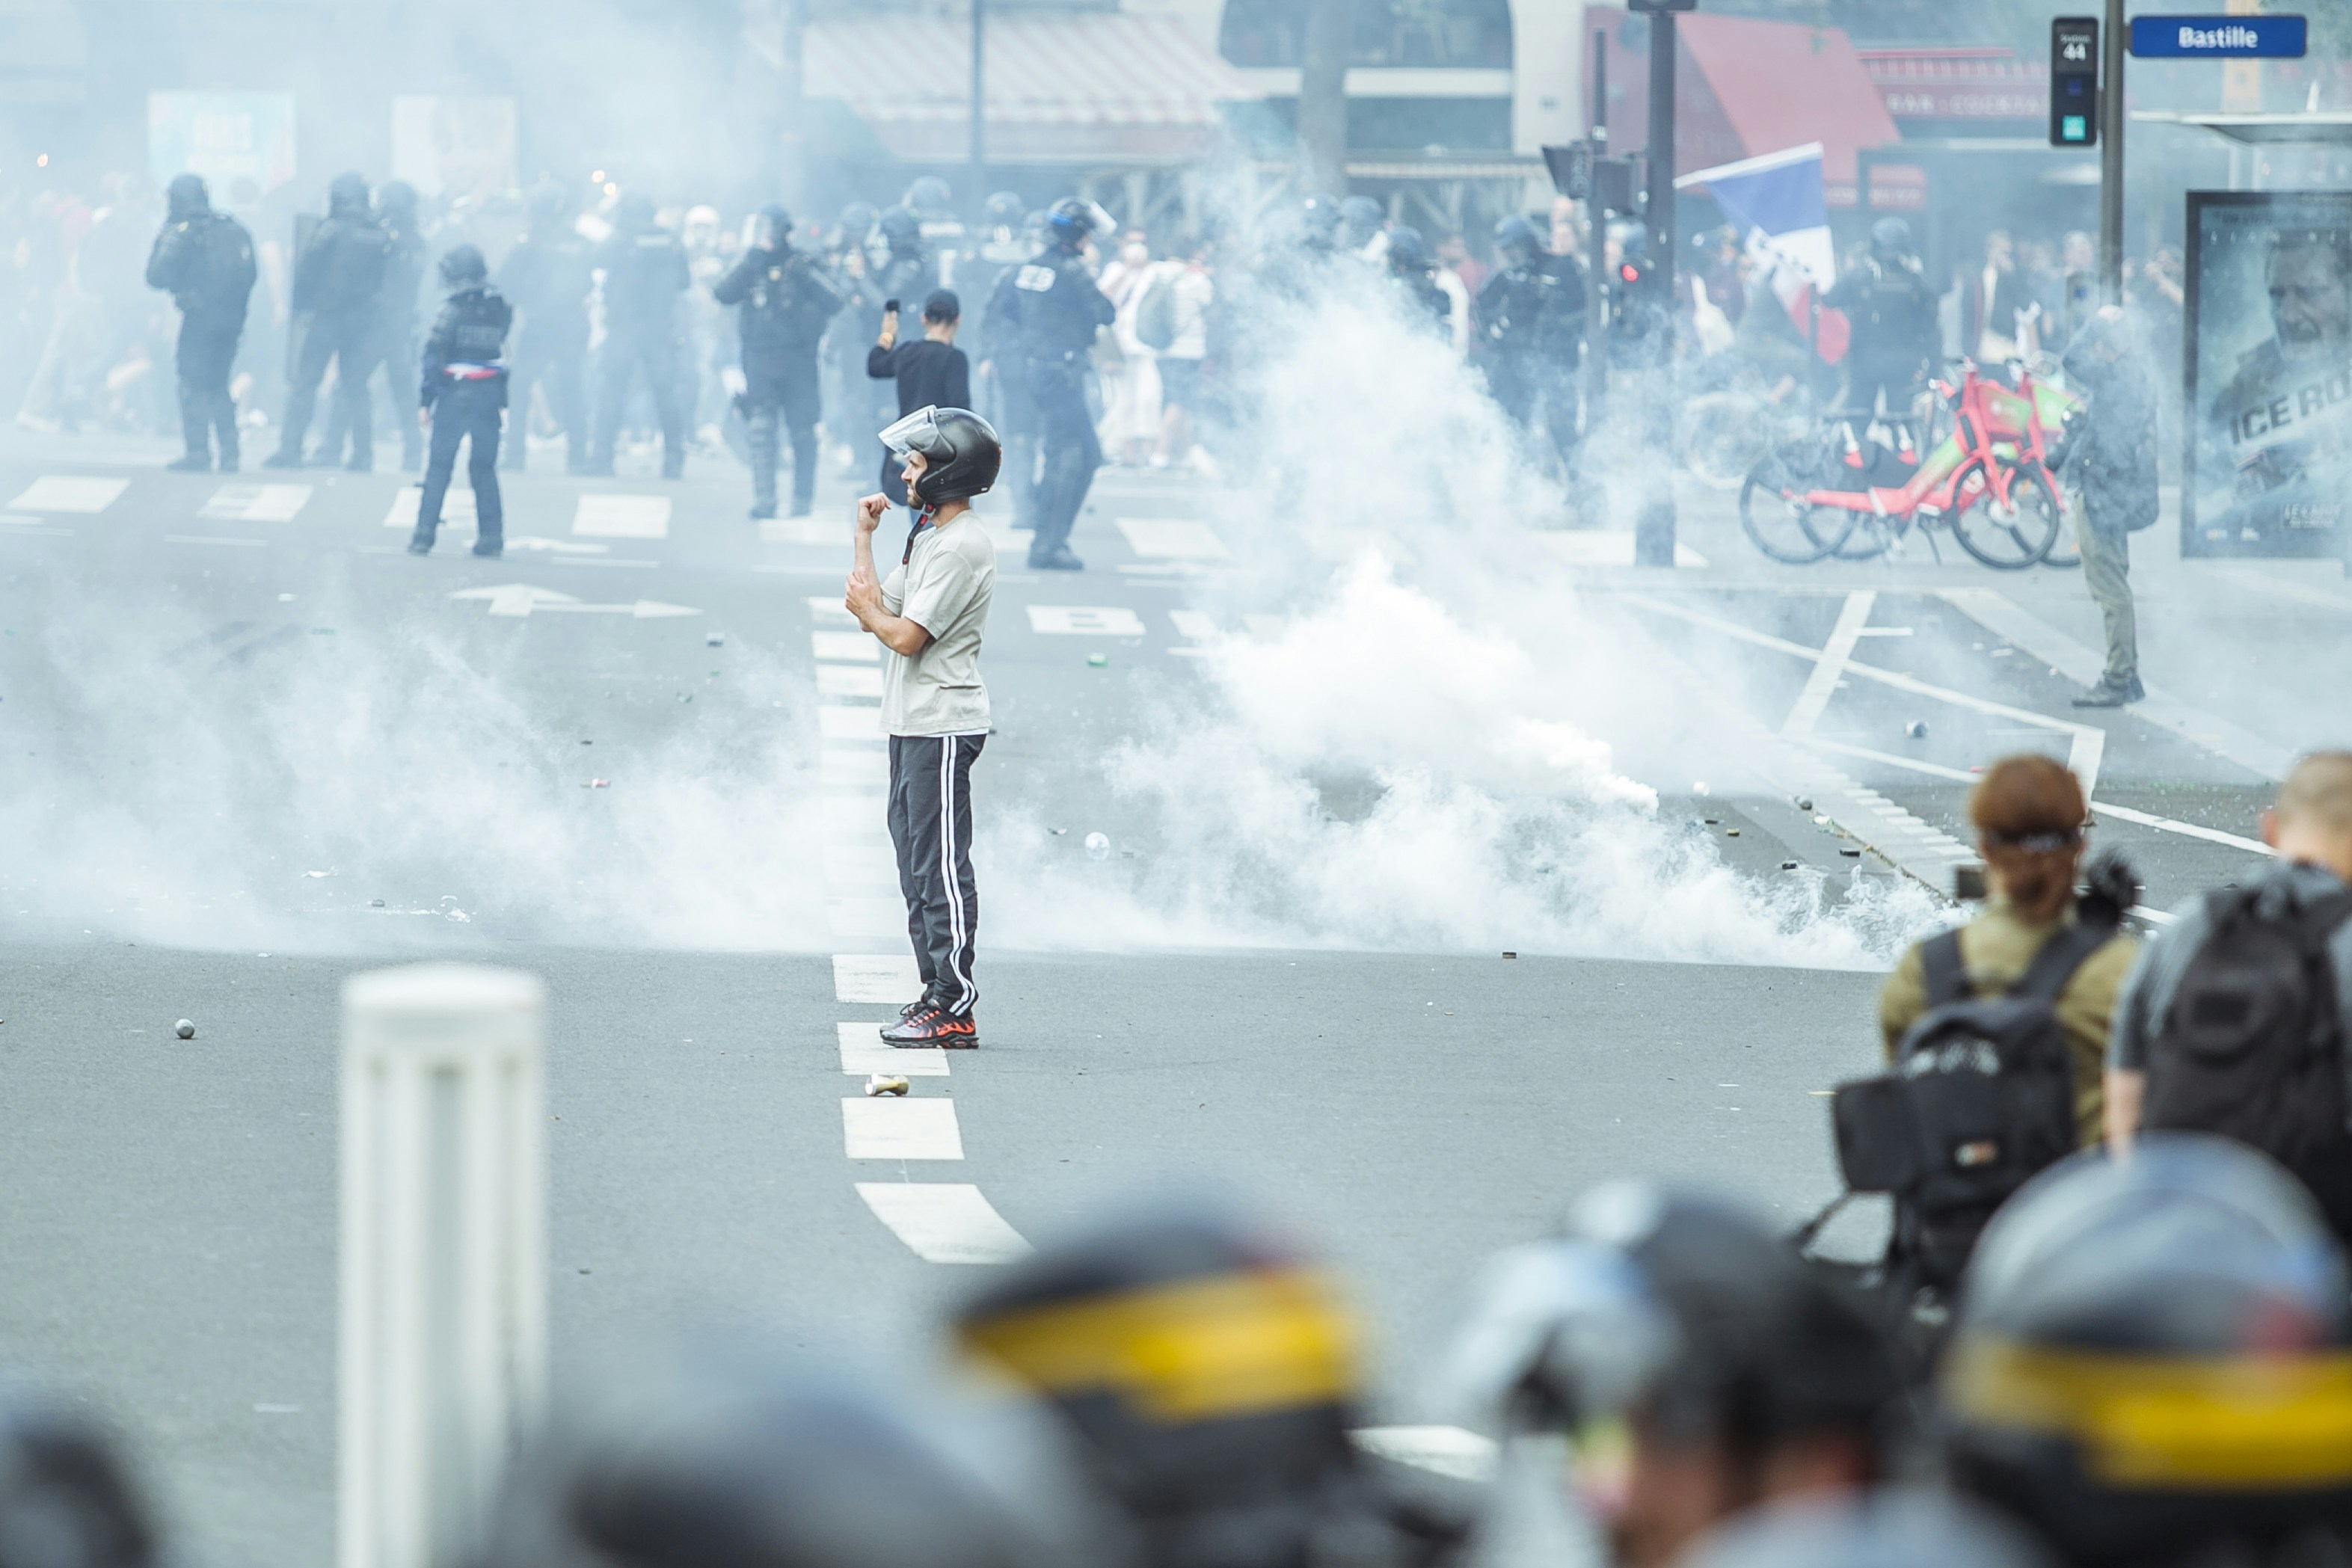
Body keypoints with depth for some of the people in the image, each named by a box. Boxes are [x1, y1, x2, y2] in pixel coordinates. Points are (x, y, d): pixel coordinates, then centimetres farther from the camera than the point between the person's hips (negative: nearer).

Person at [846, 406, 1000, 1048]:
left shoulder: (962, 548, -17)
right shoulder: (928, 537, 16)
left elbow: (905, 636, -20)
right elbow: (878, 609, 16)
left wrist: (866, 606, -2)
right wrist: (865, 537, 17)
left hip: (943, 727, -11)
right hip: (913, 727, 11)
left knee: (941, 868, -9)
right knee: (918, 864, 14)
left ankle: (954, 1011, -9)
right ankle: (937, 995, 20)